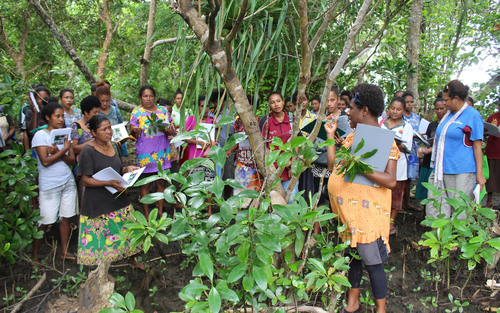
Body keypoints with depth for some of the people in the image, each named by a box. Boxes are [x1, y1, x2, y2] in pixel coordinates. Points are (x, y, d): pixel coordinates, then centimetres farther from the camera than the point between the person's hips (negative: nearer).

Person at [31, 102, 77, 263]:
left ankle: (64, 251, 20)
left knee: (65, 218, 8)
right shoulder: (40, 135, -6)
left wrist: (57, 152, -16)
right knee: (45, 222, -2)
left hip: (68, 182, 5)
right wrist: (64, 150, -10)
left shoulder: (65, 134, 9)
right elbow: (45, 161, -16)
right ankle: (34, 255, 13)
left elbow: (72, 161, 1)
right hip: (49, 185, -5)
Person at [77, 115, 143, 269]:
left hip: (117, 197, 6)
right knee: (101, 237, 3)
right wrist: (109, 183, -27)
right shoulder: (88, 151, -15)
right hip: (98, 203, -6)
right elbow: (85, 180, -16)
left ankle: (133, 259, 34)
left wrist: (127, 169, -3)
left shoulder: (113, 146, 7)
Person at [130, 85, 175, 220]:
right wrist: (134, 131, -25)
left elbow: (172, 131, 11)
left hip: (162, 152, 3)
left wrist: (167, 130, -12)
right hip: (145, 153, -2)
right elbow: (132, 134, -2)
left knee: (161, 182, 6)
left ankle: (160, 211, 16)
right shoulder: (136, 112, 4)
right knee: (145, 184, -1)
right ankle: (147, 215, 8)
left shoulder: (163, 110, 11)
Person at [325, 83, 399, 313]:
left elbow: (391, 181, -16)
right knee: (351, 256, 18)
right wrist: (330, 135, 9)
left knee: (372, 262, 0)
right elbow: (333, 166, 8)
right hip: (346, 209, 7)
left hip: (368, 210, -7)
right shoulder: (351, 137, 13)